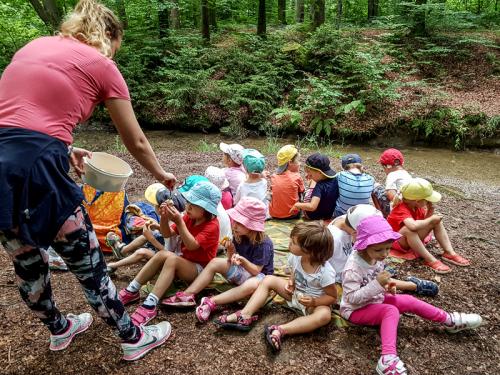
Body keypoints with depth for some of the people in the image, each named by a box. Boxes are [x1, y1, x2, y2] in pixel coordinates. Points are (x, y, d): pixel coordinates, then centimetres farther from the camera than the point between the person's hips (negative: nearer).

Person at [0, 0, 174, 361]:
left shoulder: (34, 46, 22)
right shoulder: (101, 64, 5)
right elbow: (136, 142, 10)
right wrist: (161, 174, 25)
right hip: (35, 169, -7)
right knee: (89, 264, 10)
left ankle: (59, 329, 49)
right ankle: (133, 338, 30)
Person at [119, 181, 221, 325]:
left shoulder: (212, 226, -18)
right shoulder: (189, 217, 4)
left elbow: (192, 245, -29)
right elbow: (167, 234, 1)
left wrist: (179, 222, -34)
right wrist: (164, 217, -18)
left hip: (199, 269, -6)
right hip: (184, 261, 7)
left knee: (172, 258, -33)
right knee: (162, 254, -23)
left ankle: (150, 305, -39)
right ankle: (132, 291, -19)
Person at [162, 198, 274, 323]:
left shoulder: (264, 243, -24)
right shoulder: (239, 236, -6)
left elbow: (256, 271, -24)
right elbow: (232, 262, 0)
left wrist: (243, 261, -41)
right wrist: (231, 251, -22)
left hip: (258, 275, -7)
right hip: (242, 272, 7)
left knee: (252, 285, -41)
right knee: (215, 262, -7)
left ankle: (212, 302, -37)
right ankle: (188, 295, -17)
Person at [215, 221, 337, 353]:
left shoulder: (326, 272, -31)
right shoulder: (295, 257, -15)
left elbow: (332, 297, -18)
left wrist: (314, 302, -34)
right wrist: (291, 282, -13)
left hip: (315, 303, -6)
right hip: (296, 294, 6)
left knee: (325, 315, -39)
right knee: (268, 280, -7)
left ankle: (280, 330, -38)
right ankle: (245, 316, -18)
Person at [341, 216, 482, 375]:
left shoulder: (376, 257, -7)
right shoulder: (353, 268, -32)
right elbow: (352, 298, -32)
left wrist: (386, 286, -10)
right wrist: (377, 284, -37)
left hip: (374, 300, 8)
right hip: (356, 310, -8)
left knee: (409, 301, 2)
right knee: (391, 311, -30)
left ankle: (449, 320, 17)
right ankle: (388, 358, -39)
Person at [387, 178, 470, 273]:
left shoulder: (417, 206, -4)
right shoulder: (402, 210, -31)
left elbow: (424, 222, 6)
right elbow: (413, 226, -51)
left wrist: (430, 211, -13)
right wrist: (431, 219, -34)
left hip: (413, 239, 8)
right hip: (397, 241, -8)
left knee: (437, 221, -5)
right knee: (409, 229, -41)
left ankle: (449, 253, -10)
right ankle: (430, 260, -32)